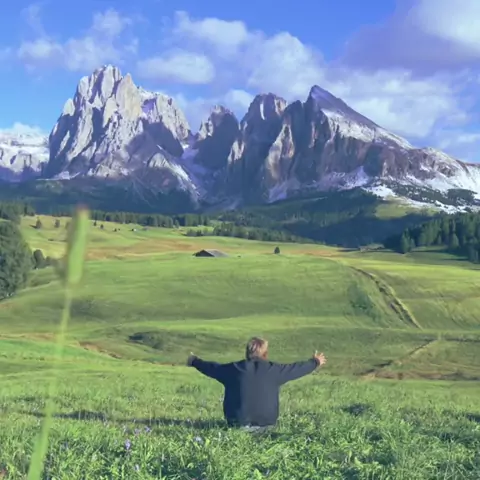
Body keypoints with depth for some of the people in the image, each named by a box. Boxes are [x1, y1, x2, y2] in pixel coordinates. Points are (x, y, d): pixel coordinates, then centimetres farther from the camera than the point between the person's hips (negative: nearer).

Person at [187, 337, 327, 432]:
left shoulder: (233, 369, -1)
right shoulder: (274, 370, -4)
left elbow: (212, 368, 16)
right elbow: (297, 368, 9)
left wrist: (194, 362, 35)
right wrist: (315, 362, 28)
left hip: (238, 422, 0)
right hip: (266, 423, 0)